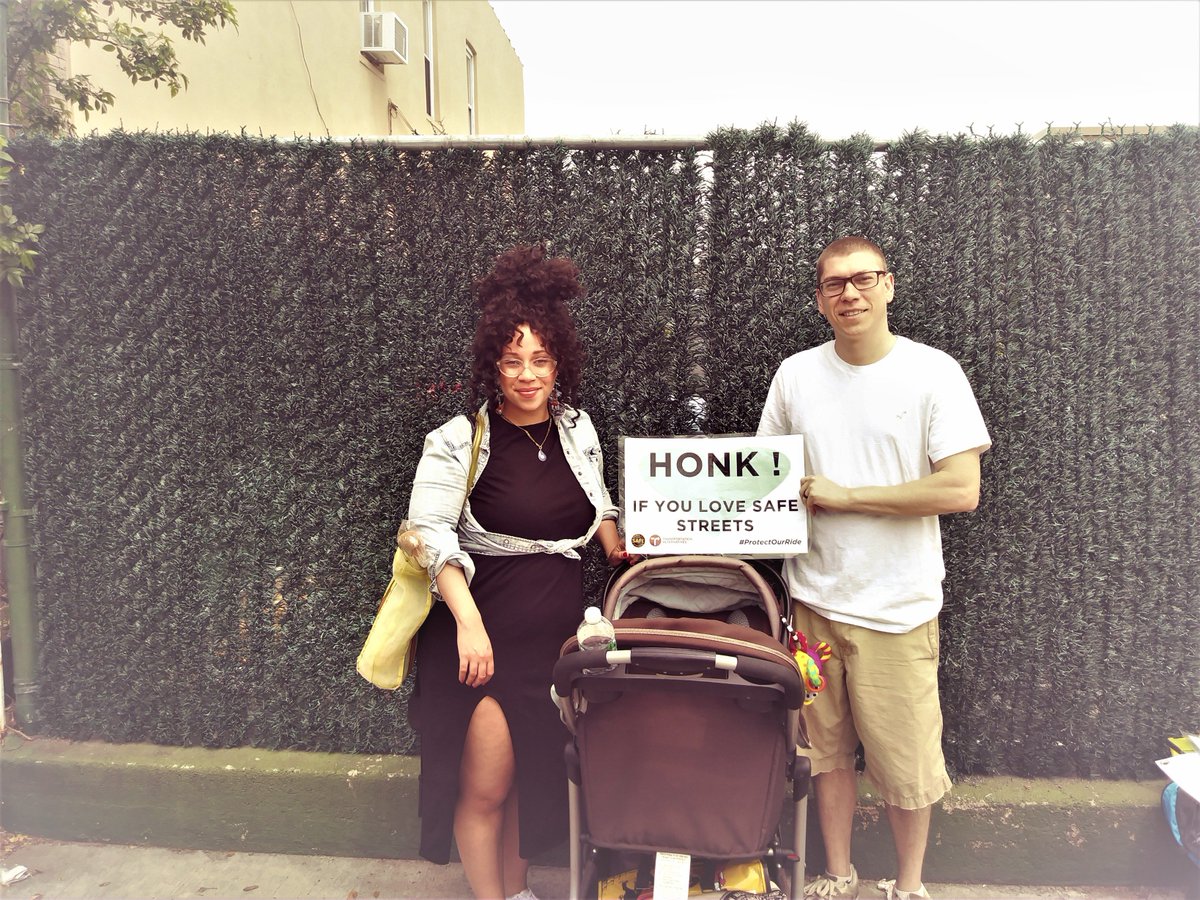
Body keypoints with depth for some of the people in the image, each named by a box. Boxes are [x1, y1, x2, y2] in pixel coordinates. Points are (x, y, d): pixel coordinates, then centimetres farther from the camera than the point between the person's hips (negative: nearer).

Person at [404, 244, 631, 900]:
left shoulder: (577, 429, 5)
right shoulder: (459, 440, -11)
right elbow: (432, 531, -18)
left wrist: (622, 553, 7)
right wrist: (468, 622, -28)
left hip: (555, 629, 5)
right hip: (483, 630, -4)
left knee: (530, 774, 19)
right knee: (484, 788, 3)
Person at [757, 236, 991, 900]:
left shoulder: (933, 373, -8)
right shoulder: (795, 374, 3)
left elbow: (962, 490, -15)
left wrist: (842, 496, -15)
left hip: (896, 605, -3)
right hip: (814, 596, 3)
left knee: (904, 760, 9)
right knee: (827, 748, 15)